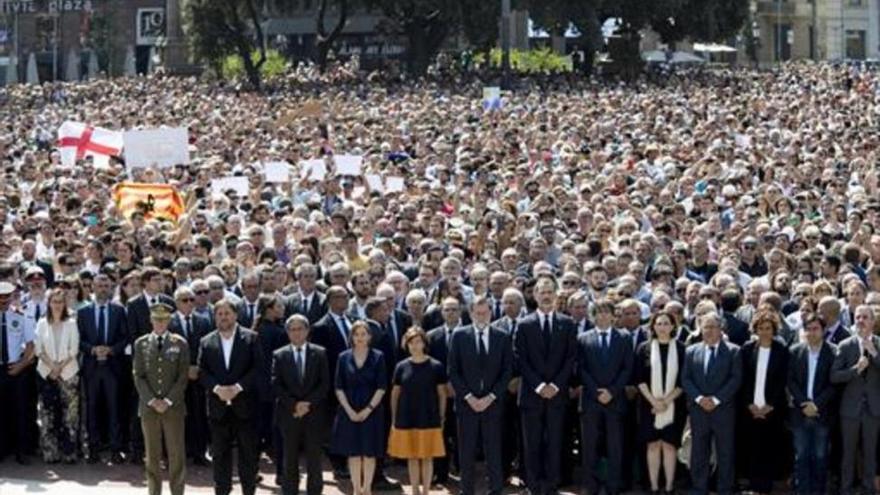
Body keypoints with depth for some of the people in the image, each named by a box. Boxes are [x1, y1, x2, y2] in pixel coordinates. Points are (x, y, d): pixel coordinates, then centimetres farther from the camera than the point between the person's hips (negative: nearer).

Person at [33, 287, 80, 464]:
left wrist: (60, 367, -9)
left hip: (68, 373, -1)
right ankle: (50, 453, 5)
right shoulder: (42, 324, 7)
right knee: (47, 414, 0)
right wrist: (52, 366, -8)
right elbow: (38, 349, 3)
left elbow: (74, 350, 0)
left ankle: (68, 453, -1)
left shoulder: (71, 324, 4)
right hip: (47, 373, 1)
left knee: (69, 414, -4)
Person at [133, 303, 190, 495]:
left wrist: (168, 400, -10)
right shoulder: (141, 344, 7)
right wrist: (152, 400, -8)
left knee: (176, 454, -1)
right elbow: (138, 376, 3)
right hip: (148, 407, 1)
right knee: (152, 456, 5)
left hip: (173, 407, -1)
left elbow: (183, 377, 0)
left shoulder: (180, 344, 3)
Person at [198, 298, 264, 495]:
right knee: (220, 453, 6)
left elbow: (257, 368, -5)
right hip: (218, 406, 2)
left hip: (244, 403, -2)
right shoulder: (206, 342, 8)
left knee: (248, 451, 2)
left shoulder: (251, 338, 2)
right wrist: (217, 388, -14)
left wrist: (238, 387, -15)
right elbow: (202, 372, 2)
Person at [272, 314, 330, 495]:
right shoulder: (279, 355, 5)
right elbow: (276, 385, -1)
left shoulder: (319, 353, 5)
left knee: (314, 458, 2)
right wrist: (294, 405, -12)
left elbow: (325, 383, 0)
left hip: (314, 413, 0)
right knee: (290, 459, 3)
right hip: (288, 414, 0)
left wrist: (308, 403, -11)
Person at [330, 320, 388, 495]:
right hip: (349, 412, 1)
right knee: (353, 453, 3)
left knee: (369, 453, 2)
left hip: (371, 412, -1)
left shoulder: (378, 357, -2)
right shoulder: (344, 358, 2)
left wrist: (368, 409, -11)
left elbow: (381, 387, -4)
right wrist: (349, 410, -8)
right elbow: (338, 387, 1)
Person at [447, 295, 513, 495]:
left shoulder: (503, 337, 5)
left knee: (494, 450, 0)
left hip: (493, 402, 0)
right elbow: (453, 371, 1)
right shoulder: (459, 336, 3)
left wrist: (490, 397, -7)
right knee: (466, 451, 1)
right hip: (466, 402, 0)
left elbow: (507, 371, 3)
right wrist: (468, 397, -8)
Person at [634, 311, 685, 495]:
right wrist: (653, 401, -10)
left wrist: (667, 401, -10)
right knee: (653, 445, 2)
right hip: (650, 405, 1)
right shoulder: (644, 348, 3)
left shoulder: (681, 348, 0)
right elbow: (640, 378, 1)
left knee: (669, 445, 0)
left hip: (673, 405, -1)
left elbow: (683, 380, -1)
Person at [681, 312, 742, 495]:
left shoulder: (733, 351, 2)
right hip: (698, 410, 2)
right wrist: (699, 398, -11)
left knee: (725, 454, 1)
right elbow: (685, 379, 5)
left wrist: (716, 399, -13)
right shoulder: (691, 351, 10)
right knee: (698, 454, 5)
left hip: (724, 410, -2)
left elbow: (736, 379, -5)